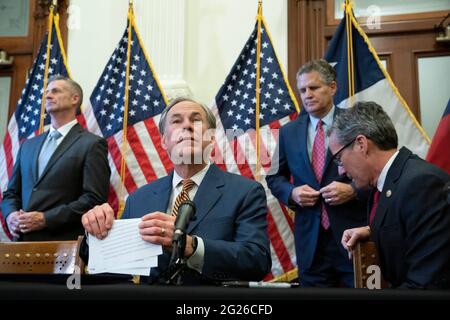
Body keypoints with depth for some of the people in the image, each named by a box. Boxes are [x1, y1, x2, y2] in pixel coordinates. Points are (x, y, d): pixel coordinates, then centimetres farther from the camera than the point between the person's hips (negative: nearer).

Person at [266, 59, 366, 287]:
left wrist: (354, 190, -17)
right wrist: (292, 192, -6)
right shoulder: (288, 132, 8)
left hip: (353, 233, -2)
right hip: (309, 238, 3)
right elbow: (274, 177, 15)